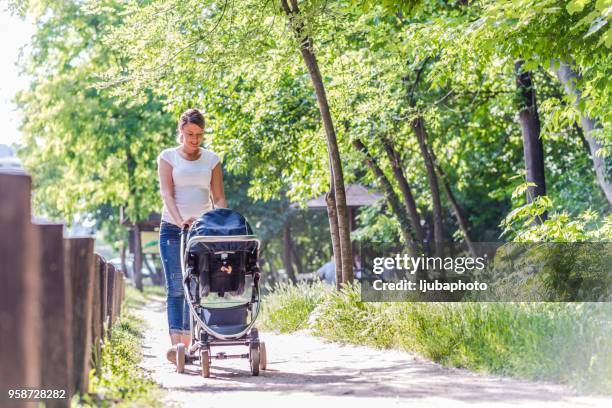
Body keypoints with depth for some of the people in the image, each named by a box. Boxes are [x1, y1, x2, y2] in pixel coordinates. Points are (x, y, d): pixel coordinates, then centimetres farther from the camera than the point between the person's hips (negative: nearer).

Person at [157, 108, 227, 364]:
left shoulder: (212, 160, 11)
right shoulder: (168, 157, 3)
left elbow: (219, 198, 7)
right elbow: (167, 194, -9)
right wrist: (180, 220, -25)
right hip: (173, 228, -3)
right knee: (175, 286, -13)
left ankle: (188, 342, 6)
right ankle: (175, 342, -23)